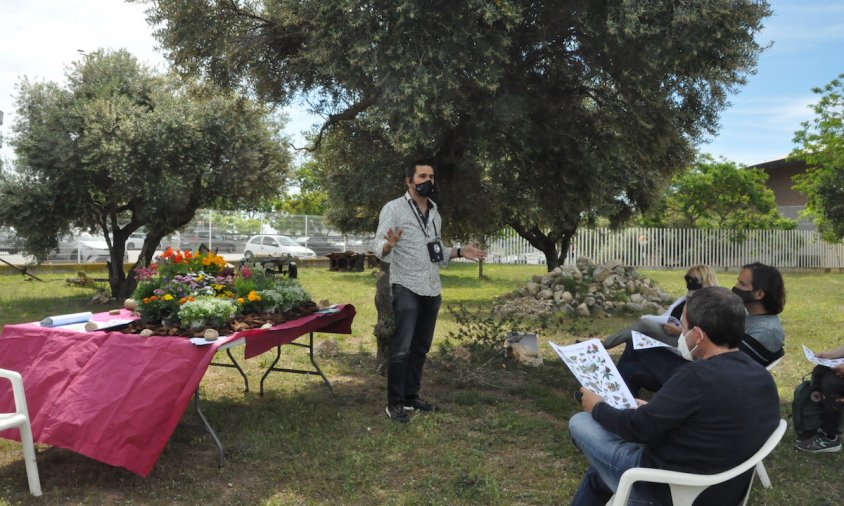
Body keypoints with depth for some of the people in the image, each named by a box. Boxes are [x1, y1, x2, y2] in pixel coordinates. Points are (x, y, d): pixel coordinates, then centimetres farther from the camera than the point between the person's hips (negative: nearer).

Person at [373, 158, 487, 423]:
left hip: (432, 290, 7)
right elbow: (378, 248, -13)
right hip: (406, 289, -6)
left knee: (421, 348, 11)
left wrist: (459, 252, 9)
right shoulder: (394, 208, -5)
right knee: (401, 348, -7)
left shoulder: (435, 213, 15)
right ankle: (394, 403, 2)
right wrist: (389, 244, -34)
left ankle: (411, 396, 22)